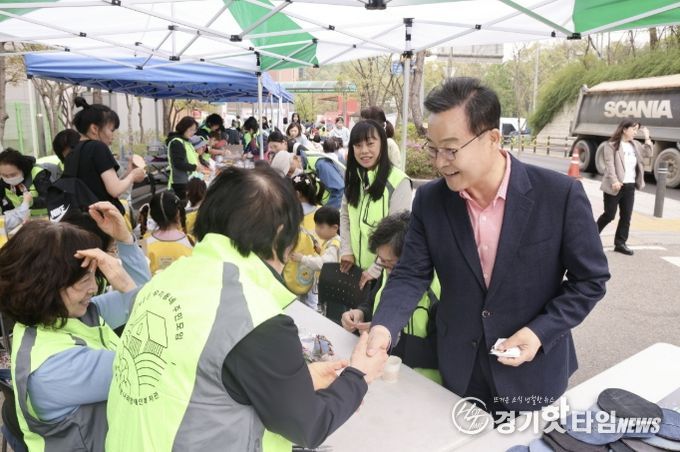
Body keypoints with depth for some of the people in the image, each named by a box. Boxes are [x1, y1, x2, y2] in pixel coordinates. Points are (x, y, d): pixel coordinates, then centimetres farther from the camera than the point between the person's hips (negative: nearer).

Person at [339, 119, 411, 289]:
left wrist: (376, 268, -17)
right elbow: (344, 215, 10)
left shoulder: (398, 181, -18)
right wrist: (346, 250, -1)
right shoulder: (354, 178, 6)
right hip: (356, 266, 6)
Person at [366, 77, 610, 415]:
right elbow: (410, 275, -9)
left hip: (532, 371, -2)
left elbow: (589, 279, -8)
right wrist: (384, 327, -27)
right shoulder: (429, 200, -9)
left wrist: (540, 332, -18)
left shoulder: (560, 194, -17)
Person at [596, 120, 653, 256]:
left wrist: (647, 137, 4)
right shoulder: (611, 144, -7)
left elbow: (648, 153, 9)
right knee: (609, 215, -1)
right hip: (615, 186, -7)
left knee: (626, 217, 5)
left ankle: (620, 243, 12)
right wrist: (614, 181, -25)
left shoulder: (635, 144, 14)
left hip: (630, 186, 7)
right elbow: (609, 164, -15)